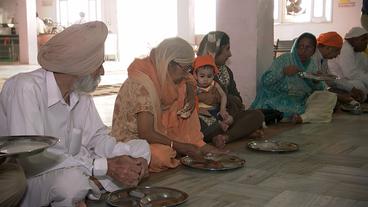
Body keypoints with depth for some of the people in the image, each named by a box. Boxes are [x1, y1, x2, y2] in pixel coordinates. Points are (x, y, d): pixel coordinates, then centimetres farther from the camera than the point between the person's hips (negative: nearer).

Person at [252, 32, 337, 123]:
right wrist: (283, 71, -26)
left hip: (300, 102, 6)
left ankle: (302, 117, -28)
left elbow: (320, 90, 11)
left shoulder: (312, 66, 11)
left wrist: (317, 82, -12)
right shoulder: (284, 59, -5)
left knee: (330, 97, -16)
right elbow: (265, 80, -11)